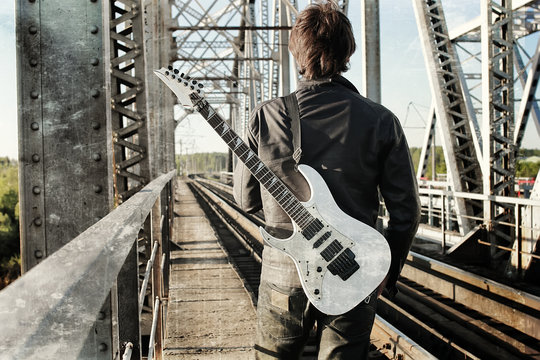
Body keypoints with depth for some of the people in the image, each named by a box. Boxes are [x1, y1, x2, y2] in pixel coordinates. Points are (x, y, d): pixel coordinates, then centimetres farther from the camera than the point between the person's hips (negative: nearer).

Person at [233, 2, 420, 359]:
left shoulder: (267, 116, -9)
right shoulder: (381, 121, -9)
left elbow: (246, 198, 2)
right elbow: (407, 209, -5)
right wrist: (387, 275, 9)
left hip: (283, 274, 0)